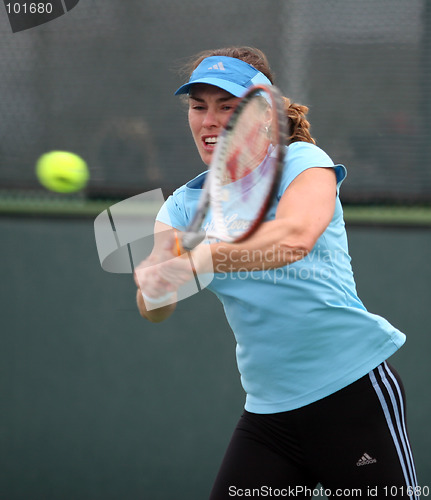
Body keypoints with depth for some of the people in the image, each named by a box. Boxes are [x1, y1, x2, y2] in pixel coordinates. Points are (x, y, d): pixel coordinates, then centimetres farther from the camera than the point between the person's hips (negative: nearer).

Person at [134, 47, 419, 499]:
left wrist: (199, 260, -43)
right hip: (267, 411, 5)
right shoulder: (185, 206, 8)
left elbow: (295, 236, -29)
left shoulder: (301, 161, -6)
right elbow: (154, 309, -7)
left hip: (353, 393, -4)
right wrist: (154, 288, -31)